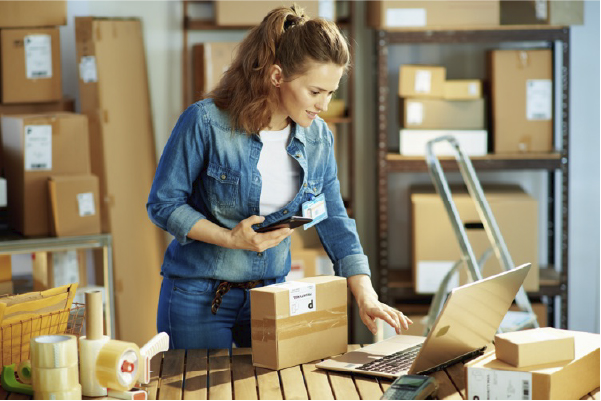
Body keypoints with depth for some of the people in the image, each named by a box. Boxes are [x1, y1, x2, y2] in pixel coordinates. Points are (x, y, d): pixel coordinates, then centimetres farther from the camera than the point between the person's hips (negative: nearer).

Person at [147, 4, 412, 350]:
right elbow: (163, 204, -12)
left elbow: (334, 222, 0)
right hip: (199, 296, -4)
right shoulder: (206, 123, -18)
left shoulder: (318, 138, -3)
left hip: (272, 293, 4)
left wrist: (366, 297, -10)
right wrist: (230, 239, -23)